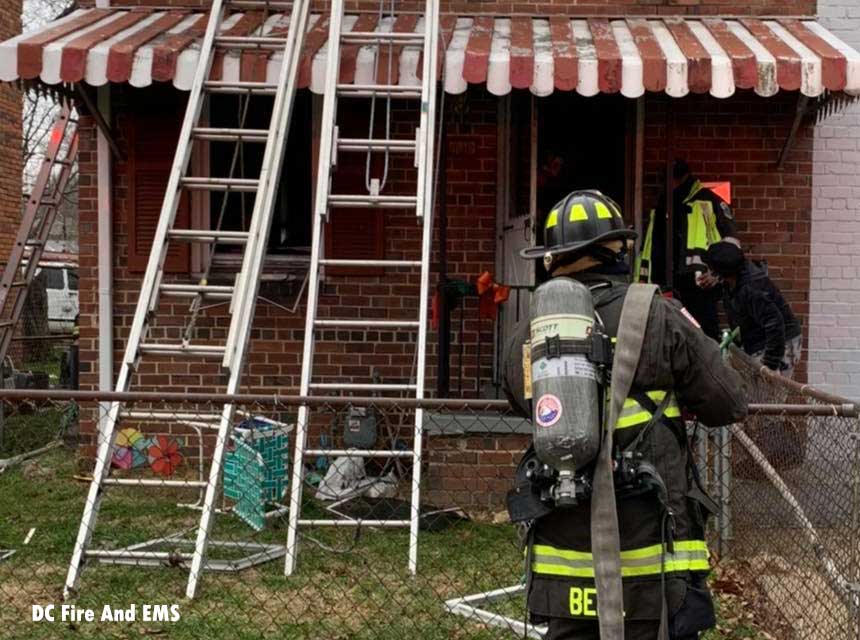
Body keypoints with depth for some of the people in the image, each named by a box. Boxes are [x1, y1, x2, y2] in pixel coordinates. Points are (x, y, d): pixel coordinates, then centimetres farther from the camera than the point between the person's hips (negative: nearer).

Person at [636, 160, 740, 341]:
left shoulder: (708, 202, 2)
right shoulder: (661, 207, 22)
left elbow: (730, 239, -4)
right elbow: (649, 247, 27)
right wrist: (642, 278, 20)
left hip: (700, 284, -6)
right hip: (666, 285, 6)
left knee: (705, 333, -8)